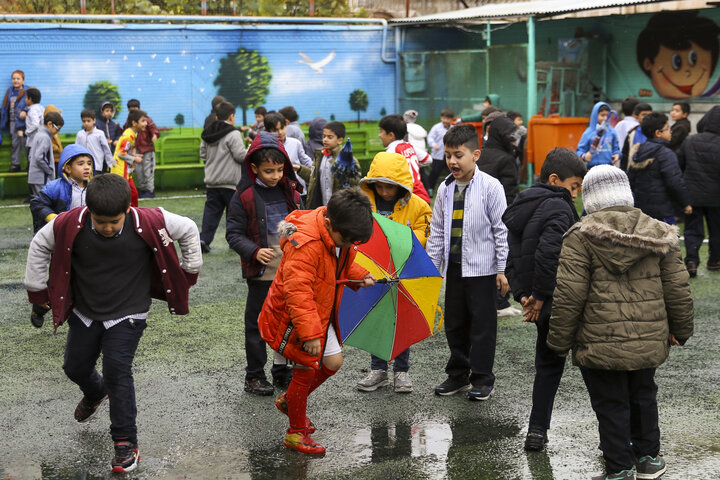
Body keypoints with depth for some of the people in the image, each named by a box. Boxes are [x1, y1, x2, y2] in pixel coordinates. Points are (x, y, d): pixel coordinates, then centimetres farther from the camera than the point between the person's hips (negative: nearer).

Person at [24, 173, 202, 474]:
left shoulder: (148, 223, -24)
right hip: (84, 313, 4)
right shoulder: (70, 224, -20)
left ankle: (126, 443, -3)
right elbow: (39, 246, -1)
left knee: (117, 371, -16)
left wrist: (190, 272, 1)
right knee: (75, 367, 17)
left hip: (126, 315, -3)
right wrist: (38, 290, 4)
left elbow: (188, 230, -7)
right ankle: (95, 393, 55)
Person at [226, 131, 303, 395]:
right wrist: (255, 252, -22)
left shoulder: (290, 191, 6)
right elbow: (234, 234, -7)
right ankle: (254, 376, 16)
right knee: (257, 324, 5)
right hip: (261, 273, -5)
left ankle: (283, 372, 26)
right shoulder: (244, 196, -8)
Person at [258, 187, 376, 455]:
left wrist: (359, 277, 2)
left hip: (321, 313, 9)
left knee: (333, 362, 13)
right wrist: (309, 333, -34)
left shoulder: (341, 234, -3)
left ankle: (289, 401, 35)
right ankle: (296, 433, 15)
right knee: (307, 370, -2)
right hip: (293, 317, -9)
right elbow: (297, 292, -33)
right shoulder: (305, 244, -32)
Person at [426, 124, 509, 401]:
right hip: (453, 266, 5)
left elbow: (502, 230, -7)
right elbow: (437, 231, 13)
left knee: (482, 323, 2)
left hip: (482, 267, -5)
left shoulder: (490, 187, -9)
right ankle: (458, 374, 25)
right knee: (454, 323, 12)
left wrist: (502, 269, -9)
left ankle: (482, 378, 12)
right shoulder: (445, 189, 6)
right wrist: (432, 266, 9)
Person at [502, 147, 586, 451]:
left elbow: (509, 254, 11)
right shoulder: (558, 208, -16)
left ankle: (537, 431, 21)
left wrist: (522, 294, 5)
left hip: (541, 305, 9)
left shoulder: (517, 209, 12)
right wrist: (539, 296, -20)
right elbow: (548, 253, -30)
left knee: (549, 363, 20)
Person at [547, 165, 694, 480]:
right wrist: (680, 330, 19)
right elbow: (677, 288, 6)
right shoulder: (657, 232, 3)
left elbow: (569, 296, -13)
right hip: (649, 339, 4)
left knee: (611, 405, 7)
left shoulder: (582, 236, -10)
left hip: (600, 343, -4)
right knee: (643, 396, 23)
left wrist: (560, 341, -4)